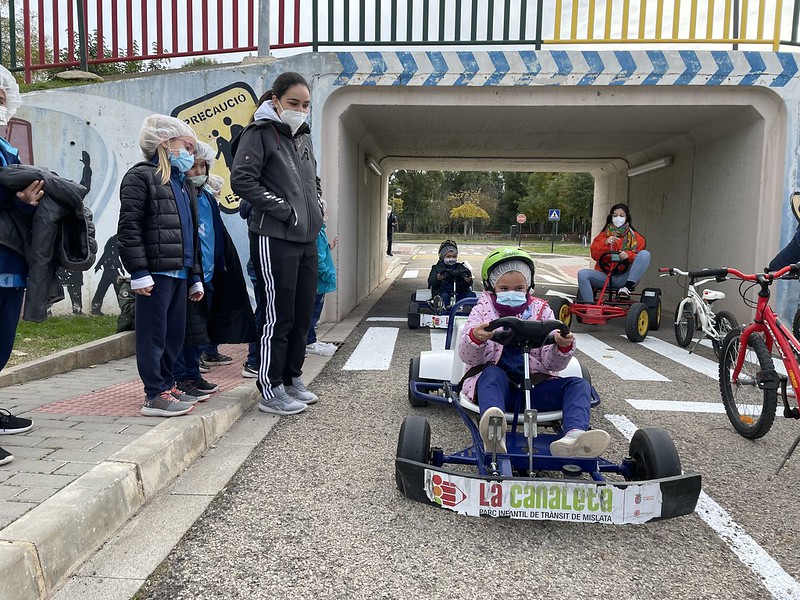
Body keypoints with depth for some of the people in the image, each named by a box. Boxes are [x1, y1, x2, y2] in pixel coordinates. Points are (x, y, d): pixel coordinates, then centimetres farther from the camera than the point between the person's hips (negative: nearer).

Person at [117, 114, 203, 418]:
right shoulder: (141, 176, -4)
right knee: (154, 333, -4)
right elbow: (129, 228, -12)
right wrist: (139, 271, -18)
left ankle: (166, 386, 24)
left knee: (175, 333, 12)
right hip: (155, 270, -9)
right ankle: (155, 395, 1)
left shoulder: (184, 184, 23)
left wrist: (195, 277, 21)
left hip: (180, 271, 9)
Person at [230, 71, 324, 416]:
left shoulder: (303, 137, 19)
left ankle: (292, 380, 26)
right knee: (278, 316, -5)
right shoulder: (259, 133, -5)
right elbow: (241, 180, -15)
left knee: (303, 313, 12)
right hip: (274, 239, -8)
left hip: (307, 239, 8)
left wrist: (316, 209, 13)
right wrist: (286, 209, -16)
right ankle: (271, 392, 6)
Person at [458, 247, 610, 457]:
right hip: (494, 384, -2)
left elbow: (553, 364, 4)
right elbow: (467, 357, -4)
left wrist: (563, 347, -20)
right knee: (493, 372, -34)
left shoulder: (541, 311, 12)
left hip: (534, 387, 3)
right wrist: (475, 337, -28)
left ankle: (573, 436, -50)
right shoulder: (483, 310, 8)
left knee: (578, 384, -19)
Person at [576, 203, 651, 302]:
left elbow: (640, 255, 4)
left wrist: (629, 255, -18)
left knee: (645, 254, -23)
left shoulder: (634, 236, 17)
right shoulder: (603, 235, 20)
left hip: (624, 278, -1)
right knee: (582, 274, -27)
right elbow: (595, 255, 6)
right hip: (605, 275, 1)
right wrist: (605, 243, -12)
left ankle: (628, 286, -33)